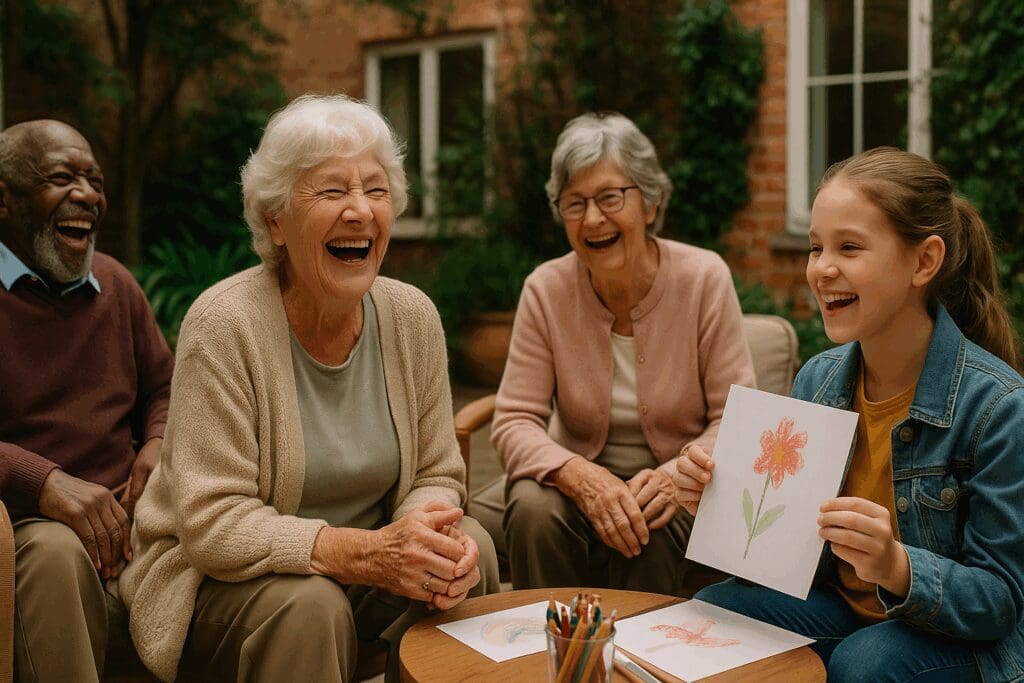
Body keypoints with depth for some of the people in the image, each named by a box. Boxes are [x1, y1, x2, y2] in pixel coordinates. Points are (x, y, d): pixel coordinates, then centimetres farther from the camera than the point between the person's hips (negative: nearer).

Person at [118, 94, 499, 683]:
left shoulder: (412, 316, -4)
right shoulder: (224, 325, -19)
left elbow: (436, 475, 2)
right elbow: (212, 523, -22)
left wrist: (434, 536, -22)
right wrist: (362, 552, -34)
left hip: (357, 561, 5)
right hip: (223, 577, -5)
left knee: (470, 551, -20)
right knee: (309, 604, -34)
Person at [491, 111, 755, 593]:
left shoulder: (704, 278, -10)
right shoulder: (545, 290, -7)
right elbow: (514, 422, -9)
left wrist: (679, 474, -28)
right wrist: (581, 477, -28)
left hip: (678, 493, -1)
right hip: (578, 478, 1)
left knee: (650, 527, -32)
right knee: (534, 509, -29)